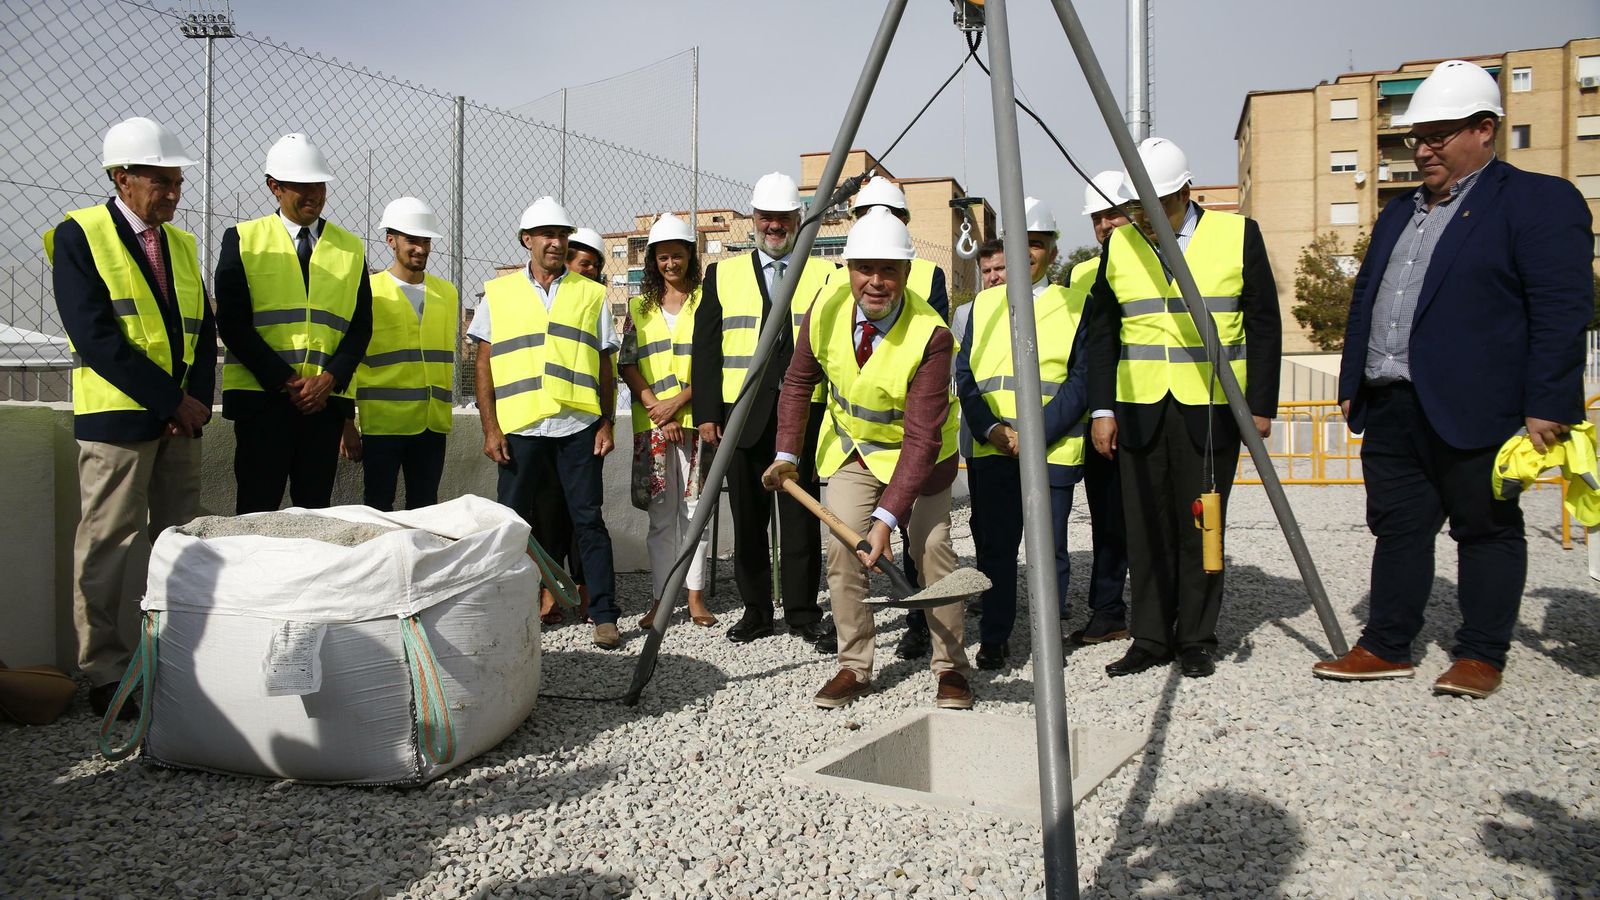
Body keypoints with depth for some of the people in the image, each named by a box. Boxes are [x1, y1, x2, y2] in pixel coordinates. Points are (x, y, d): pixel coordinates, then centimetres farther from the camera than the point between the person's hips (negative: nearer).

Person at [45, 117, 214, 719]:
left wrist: (197, 400, -4)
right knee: (111, 546, -1)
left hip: (181, 419, 6)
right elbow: (94, 335, -13)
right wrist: (171, 400, -15)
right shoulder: (80, 235, -3)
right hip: (117, 418, -6)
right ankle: (104, 674, 8)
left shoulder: (182, 244, 15)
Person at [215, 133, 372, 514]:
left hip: (328, 398, 2)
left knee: (316, 509, 6)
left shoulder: (350, 248, 13)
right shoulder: (242, 239, 5)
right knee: (257, 511, -1)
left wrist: (329, 379, -8)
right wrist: (285, 381, -11)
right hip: (261, 396, -2)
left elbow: (361, 326, 8)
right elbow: (231, 322, -3)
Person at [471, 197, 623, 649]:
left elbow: (605, 366, 11)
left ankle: (604, 614, 4)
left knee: (588, 519, 0)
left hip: (579, 426, 0)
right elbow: (485, 366, 9)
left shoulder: (591, 294, 12)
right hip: (520, 426, 1)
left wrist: (607, 423, 3)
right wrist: (490, 428, 0)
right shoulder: (497, 293, 12)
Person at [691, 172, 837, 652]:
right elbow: (706, 348, 9)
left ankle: (803, 613, 12)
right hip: (742, 417, 2)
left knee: (801, 518, 0)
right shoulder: (722, 274, 12)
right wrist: (706, 413, 1)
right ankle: (756, 610, 19)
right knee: (748, 519, 7)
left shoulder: (825, 275, 8)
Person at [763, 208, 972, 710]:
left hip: (918, 450, -3)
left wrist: (887, 518, -38)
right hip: (850, 446, 4)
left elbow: (921, 438, -33)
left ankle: (950, 668, 6)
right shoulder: (826, 310, -18)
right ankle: (853, 667, 9)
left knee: (932, 546, -12)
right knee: (842, 548, -6)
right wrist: (787, 453, -6)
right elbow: (799, 382, -1)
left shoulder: (930, 334, -32)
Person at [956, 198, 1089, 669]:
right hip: (991, 449, 2)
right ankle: (993, 638, 14)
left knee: (1050, 547, 2)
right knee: (994, 545, 3)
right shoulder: (983, 304, 15)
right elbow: (964, 374, 10)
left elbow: (1082, 379, -2)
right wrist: (990, 428, -6)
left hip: (1054, 449, -2)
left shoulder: (1076, 305, 6)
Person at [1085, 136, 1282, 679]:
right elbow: (1102, 332, 10)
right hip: (1138, 409, 2)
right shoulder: (1119, 243, 8)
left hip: (1210, 409, -2)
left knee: (1200, 526, 2)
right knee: (1146, 530, 4)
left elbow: (1263, 327, 3)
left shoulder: (1238, 235, 2)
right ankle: (1150, 638, 15)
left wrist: (1261, 405, -2)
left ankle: (1196, 640, 15)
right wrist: (1102, 409, 3)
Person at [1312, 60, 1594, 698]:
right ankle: (1385, 648, 18)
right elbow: (1363, 303, 21)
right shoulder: (1398, 213, 19)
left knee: (1487, 531, 6)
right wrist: (1352, 384, 15)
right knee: (1397, 531, 10)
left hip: (1475, 411, -7)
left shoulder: (1538, 201, -3)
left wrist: (1547, 407, -15)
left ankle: (1481, 656, 16)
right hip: (1390, 409, 7)